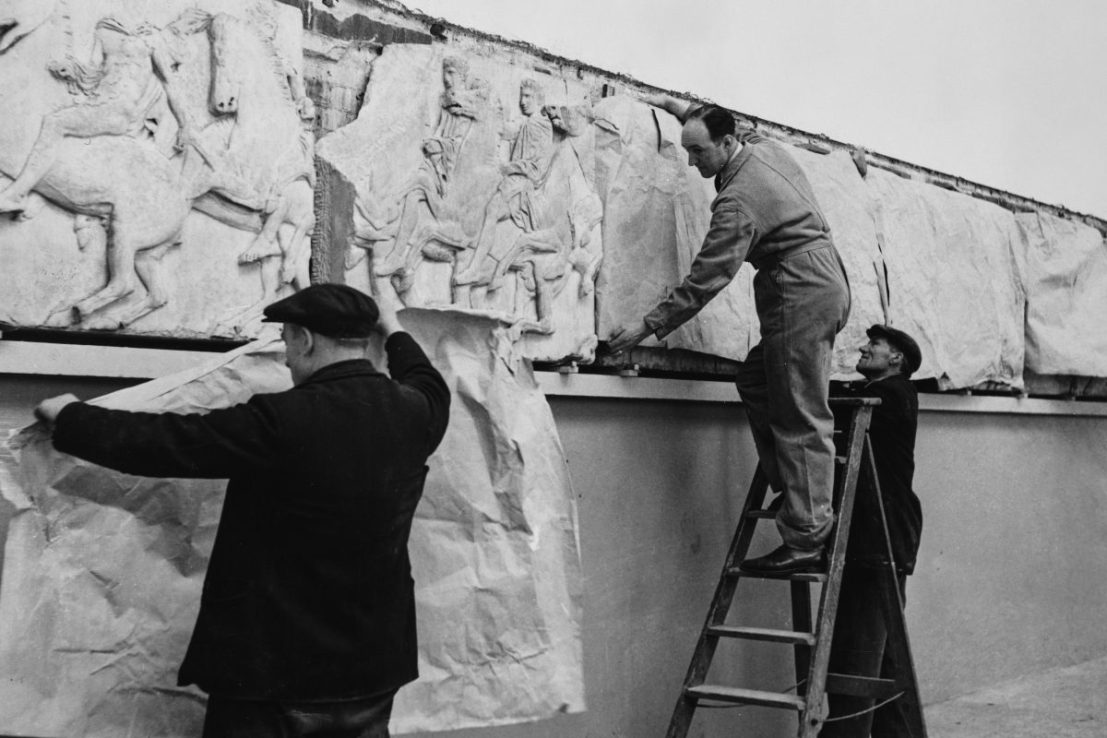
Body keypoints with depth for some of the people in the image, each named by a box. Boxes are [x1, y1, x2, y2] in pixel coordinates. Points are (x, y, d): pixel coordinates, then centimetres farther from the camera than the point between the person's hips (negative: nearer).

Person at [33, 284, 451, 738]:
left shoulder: (282, 420, -21)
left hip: (273, 666, -6)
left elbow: (164, 442, -14)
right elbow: (431, 388, 22)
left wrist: (70, 417, 2)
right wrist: (393, 332, 40)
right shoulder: (411, 412, -3)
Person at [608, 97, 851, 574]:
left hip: (802, 292, -10)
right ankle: (790, 487, 12)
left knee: (800, 421, -11)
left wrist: (649, 327, -12)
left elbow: (705, 280, -17)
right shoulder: (764, 147, 10)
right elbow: (742, 132, 38)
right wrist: (681, 110, 37)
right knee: (755, 380, 14)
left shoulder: (739, 201, -17)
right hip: (826, 282, 10)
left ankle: (805, 541, -10)